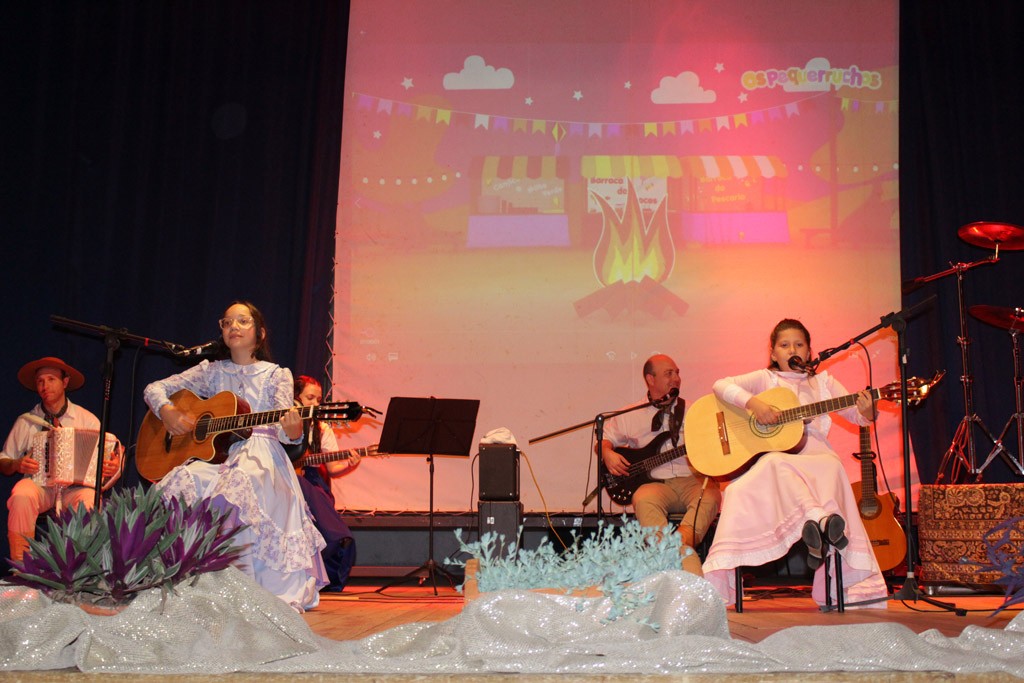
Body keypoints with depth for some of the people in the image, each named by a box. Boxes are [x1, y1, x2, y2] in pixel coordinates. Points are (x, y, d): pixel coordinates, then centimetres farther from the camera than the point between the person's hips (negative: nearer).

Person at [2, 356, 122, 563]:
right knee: (21, 496, -34)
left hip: (76, 486, -1)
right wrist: (17, 465, -7)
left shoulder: (86, 419, 8)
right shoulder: (26, 422, 10)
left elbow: (103, 464, 9)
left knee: (90, 500, -35)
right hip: (38, 485, 1)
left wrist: (112, 468, -14)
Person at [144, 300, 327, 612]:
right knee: (179, 486, -30)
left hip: (259, 453, -3)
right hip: (214, 452, 3)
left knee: (236, 487, -37)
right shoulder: (211, 371, 17)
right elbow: (154, 388, 18)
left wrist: (293, 432, -28)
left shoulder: (277, 375, 9)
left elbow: (281, 428, -3)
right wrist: (168, 412, -4)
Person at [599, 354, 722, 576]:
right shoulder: (631, 416, 17)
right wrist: (607, 454, 1)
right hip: (655, 483, -1)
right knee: (644, 500, -36)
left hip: (693, 480, 1)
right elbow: (604, 439, 23)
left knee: (710, 496, -34)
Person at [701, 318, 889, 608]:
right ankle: (822, 521, -55)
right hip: (770, 456, -2)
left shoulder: (823, 382, 21)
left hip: (815, 457, 2)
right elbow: (721, 386, 0)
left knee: (833, 465, -34)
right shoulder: (764, 379, 14)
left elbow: (856, 415, 15)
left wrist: (867, 412, -10)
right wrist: (752, 402, -17)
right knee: (777, 465, -39)